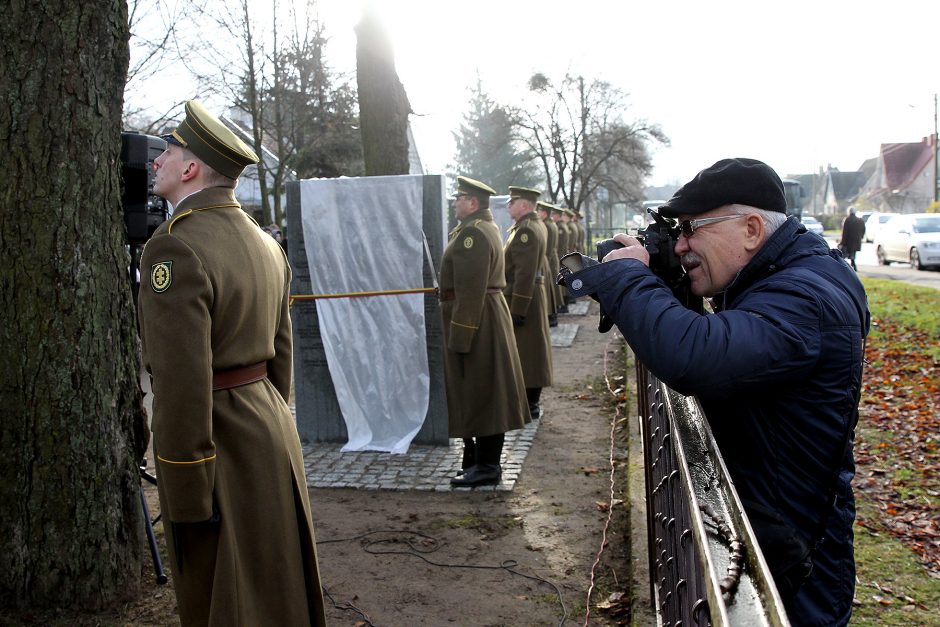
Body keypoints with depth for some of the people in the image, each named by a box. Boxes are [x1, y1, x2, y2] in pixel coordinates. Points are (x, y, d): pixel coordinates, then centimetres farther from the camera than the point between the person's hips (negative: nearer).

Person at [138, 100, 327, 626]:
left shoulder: (176, 248, -19)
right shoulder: (264, 241, 8)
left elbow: (183, 381, -23)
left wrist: (185, 496, -16)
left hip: (218, 442, -8)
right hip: (270, 424, 8)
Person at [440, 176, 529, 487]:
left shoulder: (473, 233, -17)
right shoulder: (487, 227, 17)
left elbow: (469, 290, -23)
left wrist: (459, 336, -23)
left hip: (474, 321, -11)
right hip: (490, 316, 11)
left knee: (477, 395, -3)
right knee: (484, 394, 15)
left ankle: (486, 466, 6)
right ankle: (481, 460, 25)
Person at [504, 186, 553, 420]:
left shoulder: (526, 230, -18)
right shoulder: (537, 225, 14)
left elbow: (525, 273, -24)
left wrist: (517, 310, -23)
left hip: (523, 298, -10)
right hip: (534, 295, 10)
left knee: (524, 351, -4)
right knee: (531, 350, 15)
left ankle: (529, 406, 3)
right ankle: (531, 402, 24)